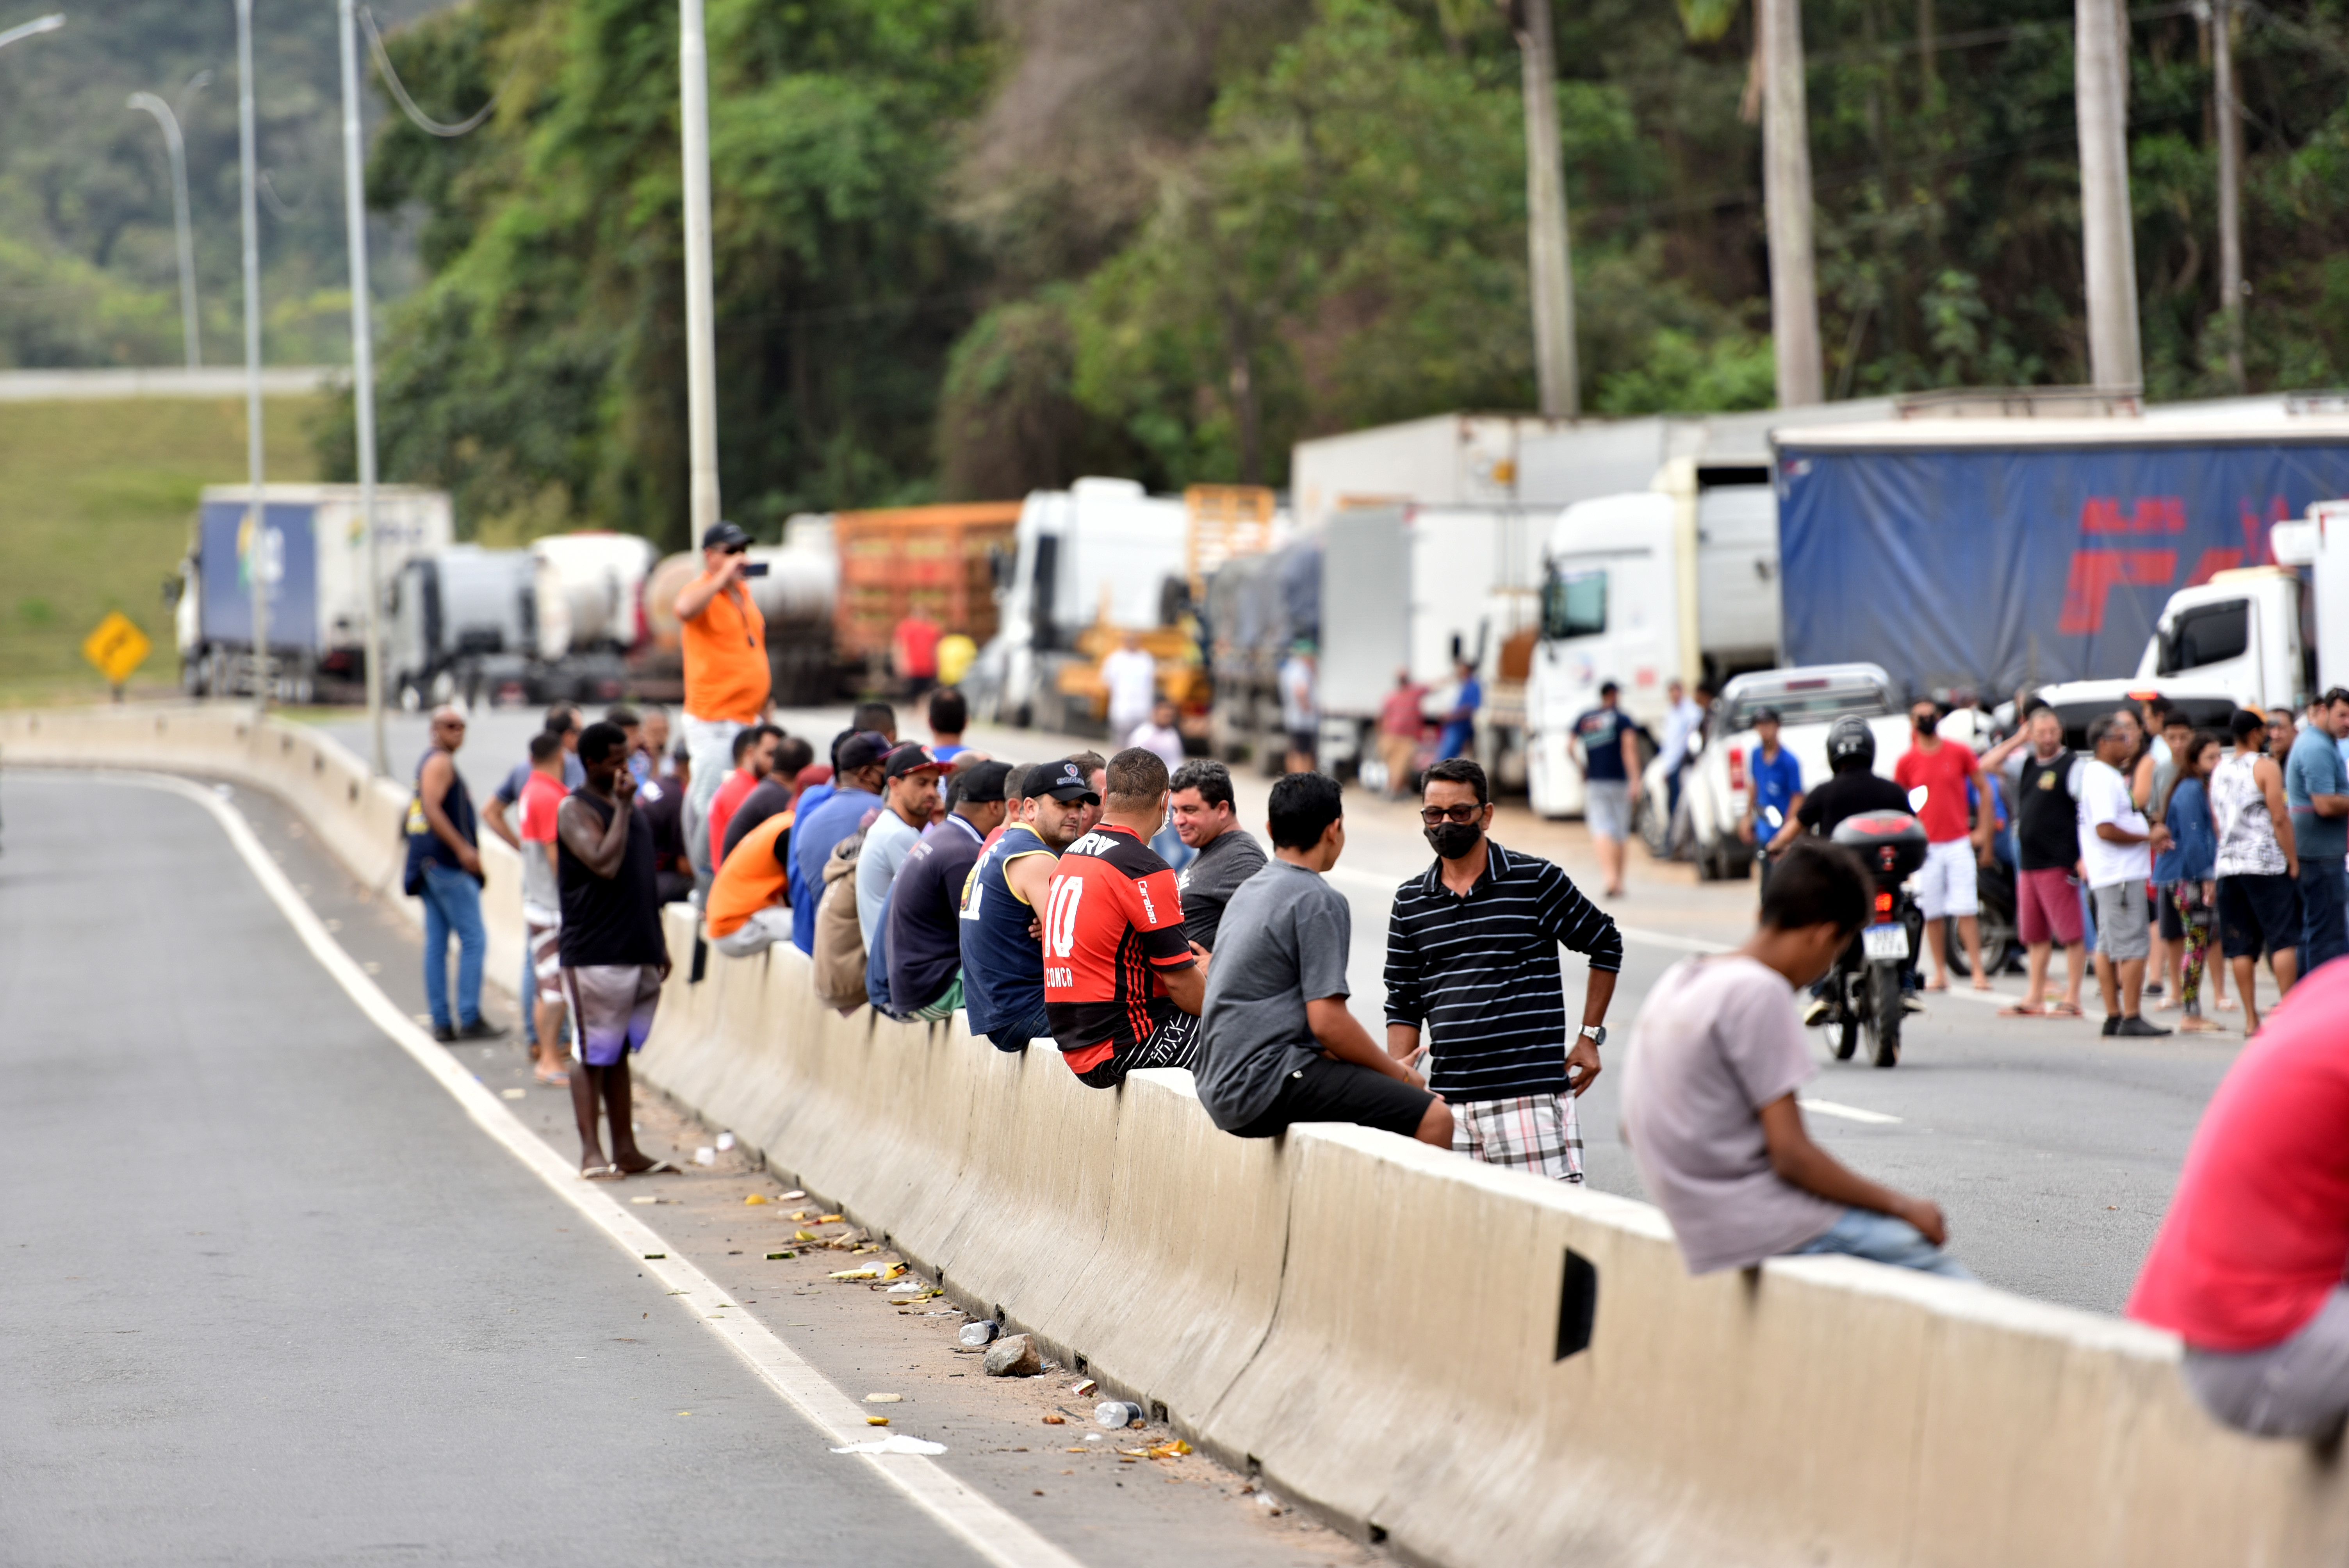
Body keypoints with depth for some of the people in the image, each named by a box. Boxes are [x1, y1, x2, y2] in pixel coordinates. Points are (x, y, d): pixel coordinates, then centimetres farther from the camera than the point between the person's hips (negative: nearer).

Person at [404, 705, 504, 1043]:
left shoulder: (426, 763, 21)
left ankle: (441, 1022, 7)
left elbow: (418, 810, 27)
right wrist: (462, 848, -25)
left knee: (436, 943, 7)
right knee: (474, 939, -9)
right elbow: (432, 809, -22)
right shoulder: (440, 762, -10)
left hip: (431, 864, 10)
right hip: (447, 863, -10)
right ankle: (469, 1019, -12)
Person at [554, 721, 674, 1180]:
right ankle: (591, 1152, -2)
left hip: (639, 953, 8)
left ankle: (626, 1149, 15)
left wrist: (659, 943, 19)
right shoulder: (577, 810, -8)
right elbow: (605, 864, -24)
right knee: (591, 1055, -4)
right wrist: (622, 806, -18)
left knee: (620, 1054, 12)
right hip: (594, 954, -8)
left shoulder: (627, 803, 17)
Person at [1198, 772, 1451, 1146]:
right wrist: (1398, 1073, -1)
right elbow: (1328, 1022, -17)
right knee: (1433, 1117, -17)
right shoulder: (1318, 901, -10)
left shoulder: (1249, 891, 19)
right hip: (1268, 1084, -10)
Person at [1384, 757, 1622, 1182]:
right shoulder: (1410, 902, 12)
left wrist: (1589, 1036, 7)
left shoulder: (1536, 881, 1)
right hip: (1449, 1102, 4)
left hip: (1532, 1094, -4)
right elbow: (1404, 1004, 18)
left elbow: (1605, 945, 12)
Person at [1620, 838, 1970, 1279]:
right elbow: (1791, 1153, -17)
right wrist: (1900, 1205, -7)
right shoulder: (1759, 991, -15)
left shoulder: (1677, 981, 12)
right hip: (1756, 1229, -9)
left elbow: (1635, 1129, 18)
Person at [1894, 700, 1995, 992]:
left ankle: (1978, 970, -3)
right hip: (1926, 846, 1)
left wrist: (1982, 831, 4)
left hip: (1959, 843, -1)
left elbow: (1984, 790, 10)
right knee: (1932, 914, 3)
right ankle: (1940, 973, 12)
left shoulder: (1960, 754, 3)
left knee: (1967, 911, -6)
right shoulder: (1907, 762, 3)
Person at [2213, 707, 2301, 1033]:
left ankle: (2251, 1019, 5)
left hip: (2228, 865, 6)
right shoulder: (2265, 767, -8)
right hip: (2266, 863, -6)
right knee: (2284, 940, -3)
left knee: (2241, 947, 5)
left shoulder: (2219, 770, 12)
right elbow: (2279, 819, -12)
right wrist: (2293, 862, -7)